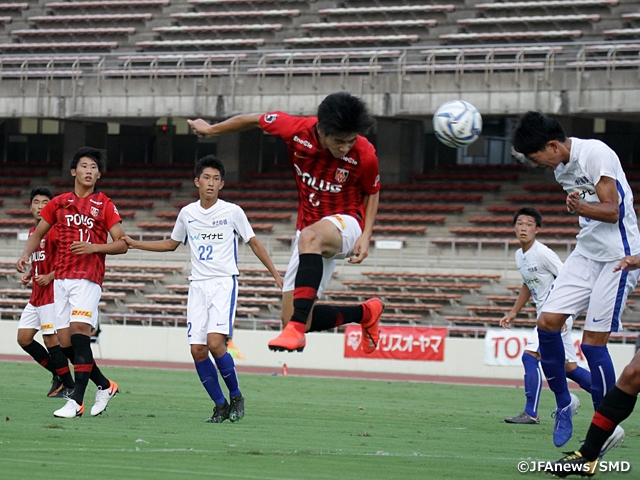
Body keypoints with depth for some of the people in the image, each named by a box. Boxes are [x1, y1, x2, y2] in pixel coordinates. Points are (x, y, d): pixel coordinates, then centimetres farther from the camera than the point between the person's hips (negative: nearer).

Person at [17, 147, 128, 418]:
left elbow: (122, 244, 1)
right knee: (65, 341, -1)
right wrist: (26, 254, 2)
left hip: (88, 278, -5)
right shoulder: (59, 203, 13)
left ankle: (77, 401, -23)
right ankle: (104, 386, 18)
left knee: (79, 329, -21)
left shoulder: (105, 205, 3)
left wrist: (93, 247, -14)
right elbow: (38, 233, 21)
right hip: (61, 278, 5)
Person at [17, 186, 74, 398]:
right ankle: (58, 374, 16)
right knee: (23, 338, 5)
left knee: (51, 339, -10)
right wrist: (29, 274, 11)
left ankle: (68, 386, 0)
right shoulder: (33, 232, 16)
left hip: (52, 292, -9)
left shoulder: (55, 230, -11)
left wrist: (49, 276, -22)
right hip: (36, 295, 9)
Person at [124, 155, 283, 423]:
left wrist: (275, 274, 2)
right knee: (197, 350, -5)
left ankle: (236, 396, -1)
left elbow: (253, 242, 7)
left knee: (215, 343, -20)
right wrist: (135, 245, 19)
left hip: (224, 283, -4)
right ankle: (220, 405, 7)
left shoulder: (232, 212, -2)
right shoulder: (187, 213, 9)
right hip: (197, 286, 4)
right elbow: (172, 244, 24)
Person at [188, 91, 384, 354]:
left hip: (345, 222, -5)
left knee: (310, 237, -42)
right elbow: (254, 120, 3)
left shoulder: (364, 154, -20)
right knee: (290, 317, -1)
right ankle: (366, 313, 25)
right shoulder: (297, 130, -17)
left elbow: (372, 192, 2)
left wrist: (366, 236, -11)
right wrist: (211, 129, 18)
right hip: (310, 227, 5)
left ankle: (296, 330, -47)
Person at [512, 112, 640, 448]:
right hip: (586, 253, 8)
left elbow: (612, 210, -21)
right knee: (547, 322, -3)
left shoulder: (596, 154, -17)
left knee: (592, 342, -9)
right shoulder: (562, 167, 9)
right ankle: (563, 404, 12)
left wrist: (580, 207, -36)